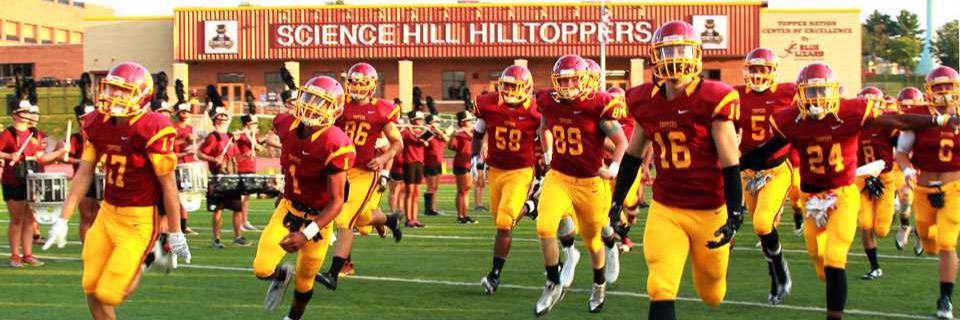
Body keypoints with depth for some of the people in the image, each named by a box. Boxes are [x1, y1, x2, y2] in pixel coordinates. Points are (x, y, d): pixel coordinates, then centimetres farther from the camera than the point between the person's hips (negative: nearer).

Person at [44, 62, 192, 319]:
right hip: (108, 212, 6)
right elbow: (84, 174, 7)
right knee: (91, 287, 8)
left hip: (139, 219, -6)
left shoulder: (152, 131, -20)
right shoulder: (97, 124, 0)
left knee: (109, 294, -6)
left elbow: (168, 185, -13)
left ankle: (142, 266, 25)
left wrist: (175, 233, -7)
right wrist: (63, 220, 5)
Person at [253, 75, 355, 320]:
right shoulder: (286, 125, -13)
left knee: (304, 281, 11)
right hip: (289, 206, 4)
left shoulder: (335, 146, -29)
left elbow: (336, 202, -28)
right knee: (262, 269, -9)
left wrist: (306, 235, -37)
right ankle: (282, 275, 28)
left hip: (318, 215, -4)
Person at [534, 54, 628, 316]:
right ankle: (553, 285, -2)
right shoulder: (550, 103, -2)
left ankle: (599, 285, 43)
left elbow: (622, 142, -7)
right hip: (558, 177, 2)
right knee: (544, 227, -21)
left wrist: (614, 167, -21)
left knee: (592, 239, 14)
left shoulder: (598, 106, -15)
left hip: (590, 182, -2)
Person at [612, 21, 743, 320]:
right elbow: (633, 155, 15)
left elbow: (730, 163, -12)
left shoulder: (711, 100, -14)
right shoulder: (646, 102, 0)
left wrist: (735, 216, -16)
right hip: (665, 210, 3)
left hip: (709, 211, -2)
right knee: (660, 291, -14)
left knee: (711, 294, 14)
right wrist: (617, 200, 19)